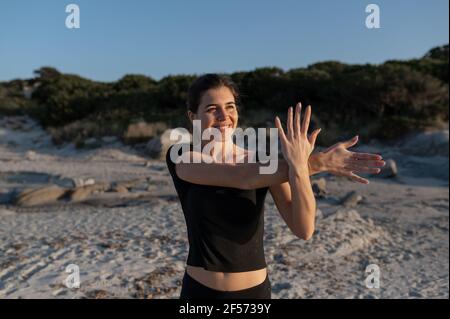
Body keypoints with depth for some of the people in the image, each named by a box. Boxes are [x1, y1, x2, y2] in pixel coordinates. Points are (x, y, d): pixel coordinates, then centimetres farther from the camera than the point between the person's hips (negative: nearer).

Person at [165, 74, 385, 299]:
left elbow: (303, 229, -19)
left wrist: (299, 165, -35)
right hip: (200, 293, -1)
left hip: (255, 292, 1)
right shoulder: (179, 158, -10)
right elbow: (242, 178, -28)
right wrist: (317, 162, -33)